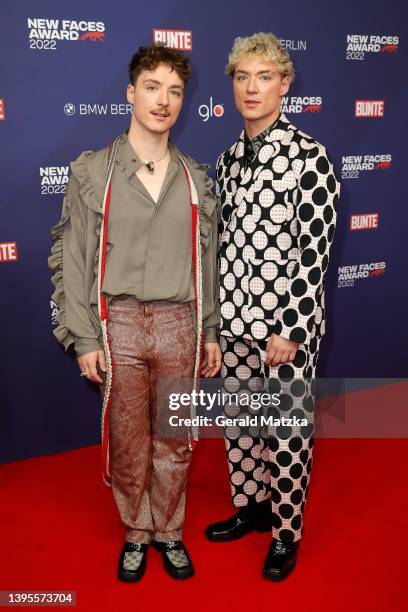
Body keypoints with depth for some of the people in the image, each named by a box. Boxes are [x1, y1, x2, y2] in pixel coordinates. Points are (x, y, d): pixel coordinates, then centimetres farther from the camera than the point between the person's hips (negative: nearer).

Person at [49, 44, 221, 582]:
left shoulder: (195, 179, 8)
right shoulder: (93, 172, 0)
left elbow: (208, 261, 10)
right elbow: (71, 259, -2)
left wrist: (211, 333, 8)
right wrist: (83, 337, -7)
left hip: (179, 325, 2)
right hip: (118, 325, -1)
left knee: (174, 441, 11)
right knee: (127, 441, 9)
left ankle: (169, 531, 32)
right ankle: (136, 531, 32)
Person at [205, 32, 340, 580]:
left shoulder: (309, 156, -12)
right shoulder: (229, 159, 8)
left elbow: (314, 250, -14)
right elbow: (224, 240, 12)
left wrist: (289, 329, -16)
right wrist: (215, 308, 11)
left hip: (286, 315, -6)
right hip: (235, 311, 6)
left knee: (287, 426, 6)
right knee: (238, 417, 17)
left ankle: (287, 532, 27)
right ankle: (251, 506, 38)